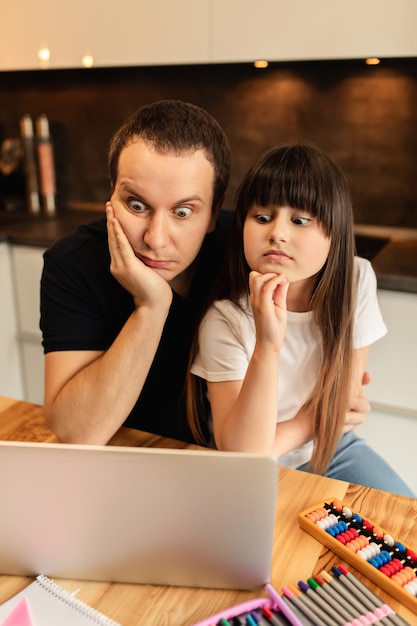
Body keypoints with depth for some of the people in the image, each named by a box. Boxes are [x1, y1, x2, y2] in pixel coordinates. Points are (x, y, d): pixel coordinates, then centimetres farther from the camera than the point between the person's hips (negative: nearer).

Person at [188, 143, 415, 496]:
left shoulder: (356, 280, -15)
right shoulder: (225, 318, -26)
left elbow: (341, 396, -6)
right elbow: (241, 453, -30)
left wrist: (270, 445, -17)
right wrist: (267, 347, -43)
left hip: (328, 448, 3)